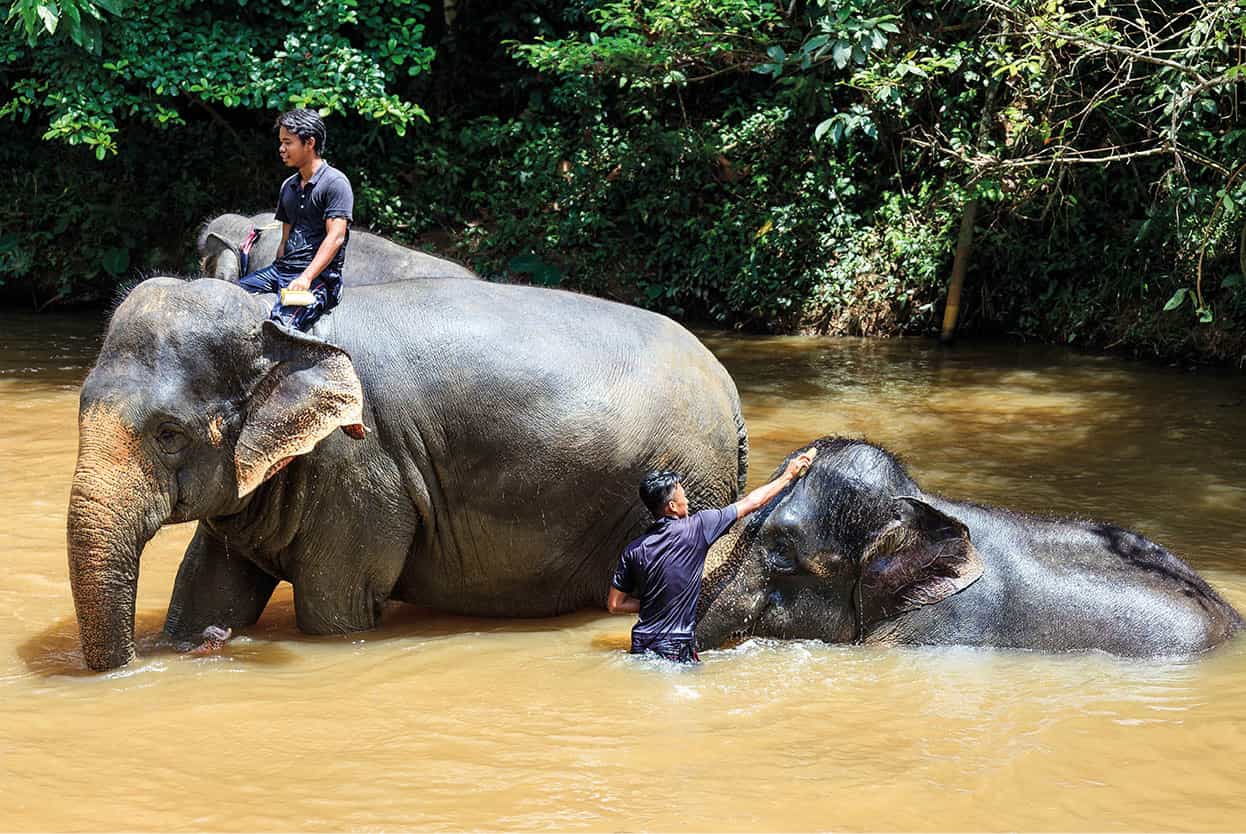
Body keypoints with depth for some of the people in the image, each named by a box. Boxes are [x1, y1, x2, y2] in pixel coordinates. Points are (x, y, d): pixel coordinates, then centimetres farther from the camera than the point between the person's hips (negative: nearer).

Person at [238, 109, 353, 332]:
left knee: (280, 325, -33)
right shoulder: (288, 186, 21)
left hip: (319, 275, -8)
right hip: (282, 268, 8)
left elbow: (336, 238, -15)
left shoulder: (335, 183, -5)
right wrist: (275, 274, 8)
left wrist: (306, 278, -26)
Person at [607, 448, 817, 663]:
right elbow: (751, 503, 3)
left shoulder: (633, 551, 2)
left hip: (641, 645, 5)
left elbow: (614, 605, 5)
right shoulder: (695, 528, -8)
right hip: (676, 651, -5)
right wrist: (788, 476, 15)